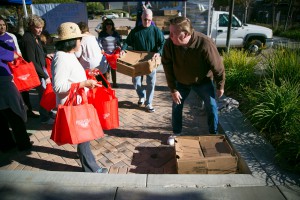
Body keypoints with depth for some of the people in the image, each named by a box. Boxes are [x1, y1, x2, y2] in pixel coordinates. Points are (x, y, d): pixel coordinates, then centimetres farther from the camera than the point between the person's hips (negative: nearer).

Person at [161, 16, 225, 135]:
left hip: (203, 81, -2)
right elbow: (167, 66, -13)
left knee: (212, 107, 5)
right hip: (181, 81, 2)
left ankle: (213, 135, 28)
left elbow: (218, 67, -21)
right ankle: (176, 134, 28)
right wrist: (173, 89, -12)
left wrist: (220, 87, -8)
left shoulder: (205, 44, -35)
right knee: (176, 106, 7)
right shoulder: (169, 43, -27)